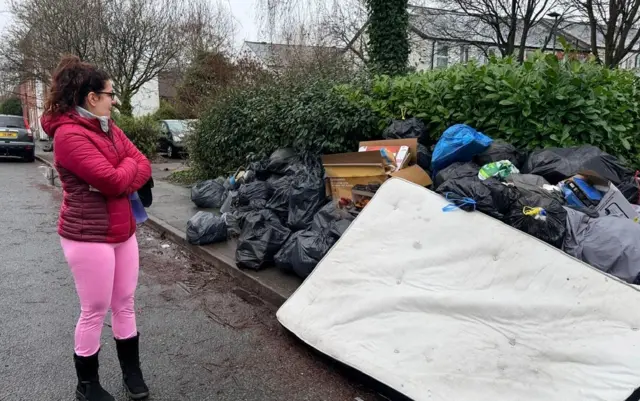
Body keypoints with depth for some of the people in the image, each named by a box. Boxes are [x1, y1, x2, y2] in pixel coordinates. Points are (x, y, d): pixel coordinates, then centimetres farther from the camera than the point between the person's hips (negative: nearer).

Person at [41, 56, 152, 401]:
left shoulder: (107, 127, 10)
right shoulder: (68, 135, -18)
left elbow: (144, 166, 4)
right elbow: (113, 180, -24)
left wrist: (121, 182, -14)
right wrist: (129, 164, -4)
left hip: (123, 230, 8)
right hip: (89, 236, -8)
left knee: (125, 304, 16)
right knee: (95, 312, 5)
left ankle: (132, 372, 32)